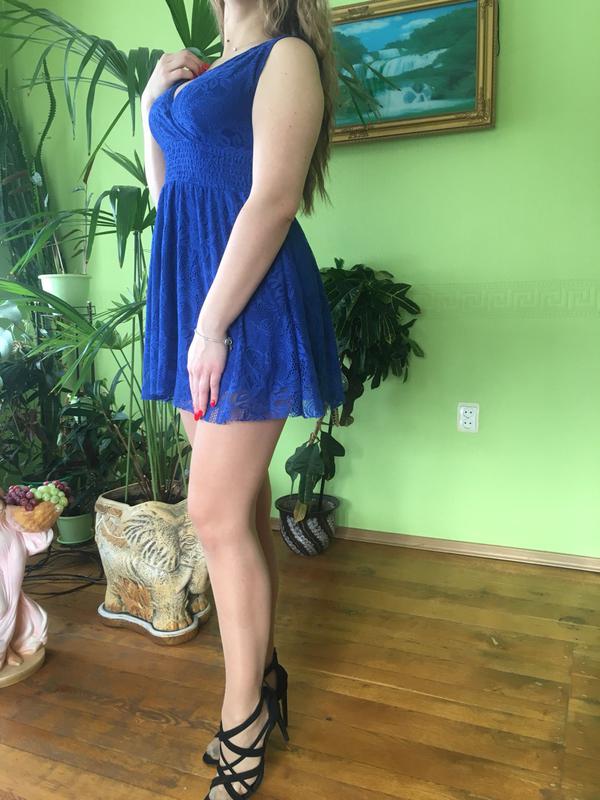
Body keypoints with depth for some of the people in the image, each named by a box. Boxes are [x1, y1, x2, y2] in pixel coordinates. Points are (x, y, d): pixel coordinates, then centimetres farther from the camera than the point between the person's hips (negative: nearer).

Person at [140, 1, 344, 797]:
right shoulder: (205, 72, 23)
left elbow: (274, 199, -15)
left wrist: (213, 326, -20)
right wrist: (153, 106, 15)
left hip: (248, 301, -8)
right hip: (187, 288, 8)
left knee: (218, 514, -6)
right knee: (238, 505, 11)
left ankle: (244, 725, 14)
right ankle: (263, 672, 28)